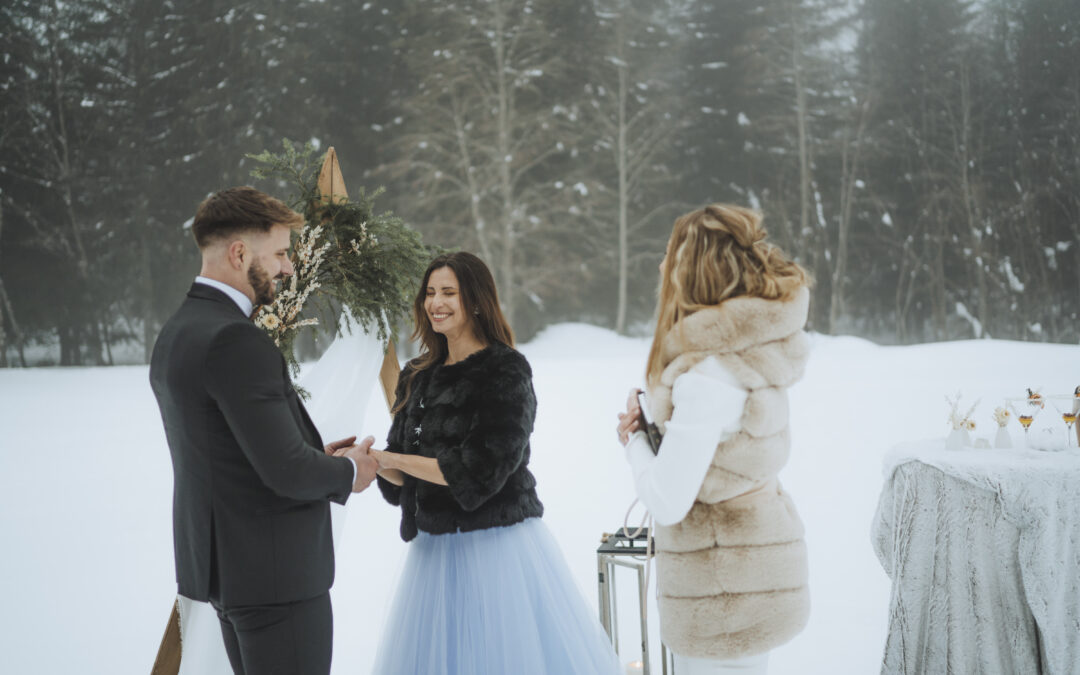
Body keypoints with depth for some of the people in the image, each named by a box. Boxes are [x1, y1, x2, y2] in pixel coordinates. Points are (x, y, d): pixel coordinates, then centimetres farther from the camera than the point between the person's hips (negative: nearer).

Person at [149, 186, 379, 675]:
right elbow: (286, 473, -24)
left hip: (219, 560, 10)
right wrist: (347, 472, -4)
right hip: (272, 572, -10)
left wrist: (316, 456, 10)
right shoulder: (236, 341, -22)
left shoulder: (177, 332, 9)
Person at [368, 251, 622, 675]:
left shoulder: (505, 370, -9)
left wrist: (390, 459, -13)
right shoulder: (419, 377, 11)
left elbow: (481, 470, -17)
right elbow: (401, 475, 11)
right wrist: (372, 460, -12)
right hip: (434, 547, 6)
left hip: (495, 544, -6)